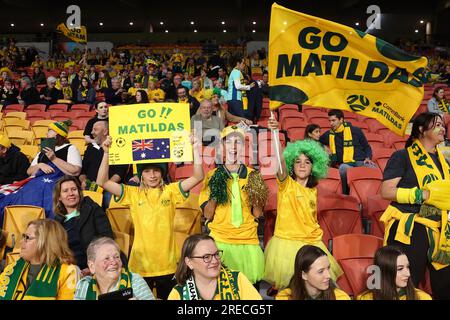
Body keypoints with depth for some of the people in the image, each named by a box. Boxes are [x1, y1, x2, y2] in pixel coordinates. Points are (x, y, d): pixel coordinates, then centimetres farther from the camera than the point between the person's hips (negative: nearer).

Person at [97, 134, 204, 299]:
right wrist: (107, 153, -13)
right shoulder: (133, 193, 1)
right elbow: (102, 182, -6)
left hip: (167, 264, 0)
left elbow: (198, 177, -7)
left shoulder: (171, 191, 2)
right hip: (140, 264, 0)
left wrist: (195, 150, -16)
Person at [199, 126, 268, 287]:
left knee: (250, 283, 1)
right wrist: (214, 194, -15)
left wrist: (256, 198, -13)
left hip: (248, 240, 1)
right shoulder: (213, 175, 1)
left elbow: (257, 214, 4)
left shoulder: (252, 175, 3)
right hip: (220, 240, -1)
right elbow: (207, 215, -1)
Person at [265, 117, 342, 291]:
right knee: (286, 287, 0)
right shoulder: (286, 184, -6)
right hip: (286, 241, -4)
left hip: (311, 241, 5)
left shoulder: (313, 190, 9)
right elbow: (280, 160, -24)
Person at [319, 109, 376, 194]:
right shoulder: (329, 135, 19)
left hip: (361, 162, -1)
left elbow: (367, 147, 20)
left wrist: (368, 158, 0)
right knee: (343, 168, -40)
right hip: (345, 164, 1)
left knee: (373, 169, -37)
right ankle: (346, 194, -26)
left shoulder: (355, 130, 13)